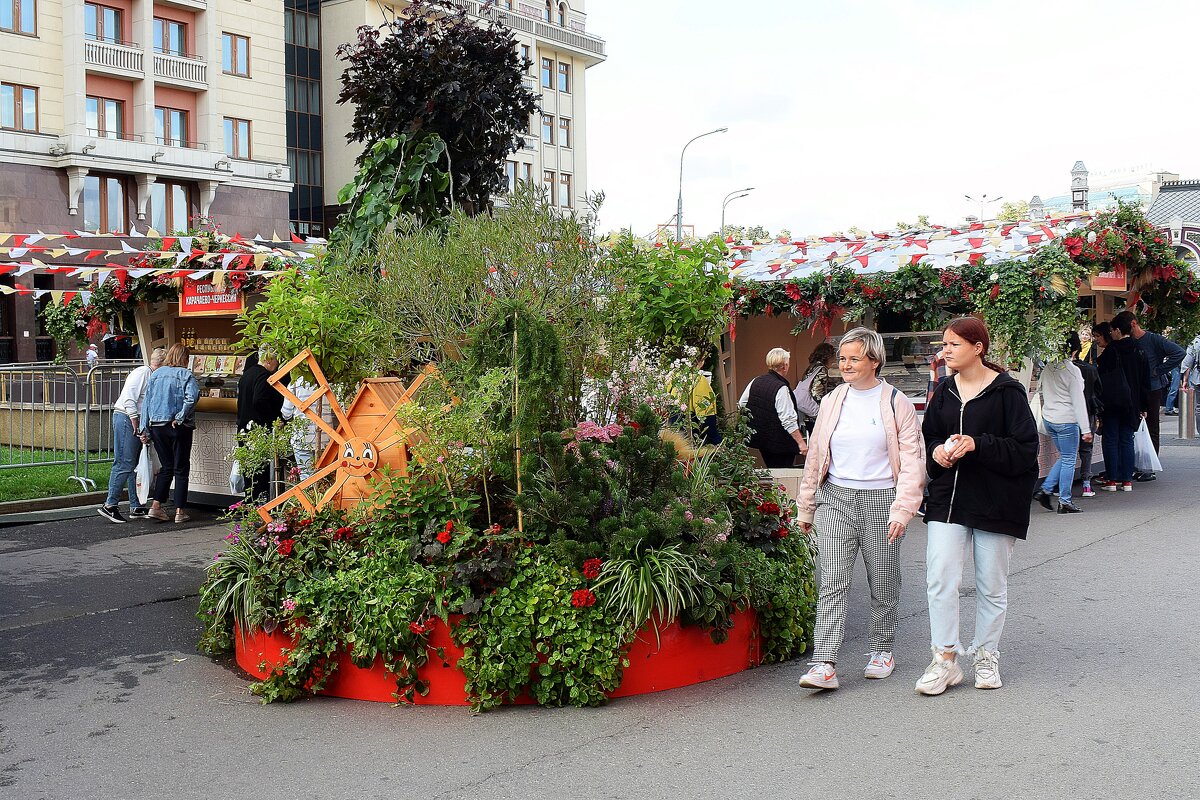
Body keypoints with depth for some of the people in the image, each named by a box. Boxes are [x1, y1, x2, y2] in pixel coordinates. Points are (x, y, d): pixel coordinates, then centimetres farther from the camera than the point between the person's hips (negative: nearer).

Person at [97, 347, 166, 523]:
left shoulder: (152, 376, 20)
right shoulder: (142, 372, -10)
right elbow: (129, 398, -19)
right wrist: (134, 421, -18)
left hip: (135, 422, 10)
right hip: (126, 418, -10)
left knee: (136, 465, 10)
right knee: (124, 464, -11)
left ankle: (136, 508, 14)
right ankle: (109, 505, -9)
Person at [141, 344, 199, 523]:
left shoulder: (156, 374, 10)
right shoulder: (185, 374, -5)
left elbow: (147, 400, 9)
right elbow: (192, 396, -22)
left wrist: (145, 428, 11)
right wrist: (180, 417, -15)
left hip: (156, 426, 5)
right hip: (178, 427, -5)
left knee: (166, 467, 15)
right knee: (181, 468, 6)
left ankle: (156, 506, 6)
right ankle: (179, 511, 7)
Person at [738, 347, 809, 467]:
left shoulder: (755, 382, 1)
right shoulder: (781, 389, -21)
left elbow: (741, 405, 12)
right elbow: (789, 421, -23)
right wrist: (801, 443, -18)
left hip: (760, 438, 8)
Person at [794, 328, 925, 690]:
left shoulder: (896, 403, -1)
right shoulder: (832, 401, 9)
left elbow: (911, 461, -4)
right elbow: (815, 457, 15)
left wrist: (902, 510, -14)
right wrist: (805, 508, 16)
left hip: (880, 500, -2)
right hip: (836, 498, 2)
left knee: (883, 583, 10)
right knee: (832, 582, -7)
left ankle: (882, 652, 29)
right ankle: (825, 665, -10)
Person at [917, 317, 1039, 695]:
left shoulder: (1007, 391, -8)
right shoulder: (944, 391, 9)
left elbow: (1025, 449, -10)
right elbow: (928, 438, 19)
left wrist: (977, 445, -21)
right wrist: (937, 452, -4)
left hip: (995, 500, -4)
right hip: (948, 497, 4)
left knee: (991, 585, 8)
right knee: (939, 578, -6)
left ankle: (986, 657, 23)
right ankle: (945, 657, 3)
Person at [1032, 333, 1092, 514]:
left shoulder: (1048, 368, 3)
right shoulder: (1072, 370, -15)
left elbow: (1039, 389, 15)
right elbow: (1078, 402, -16)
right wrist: (1085, 429, -14)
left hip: (1048, 418, 7)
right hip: (1066, 420, -7)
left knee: (1064, 457, 19)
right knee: (1069, 460, 3)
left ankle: (1045, 490, 12)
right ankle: (1065, 502, 6)